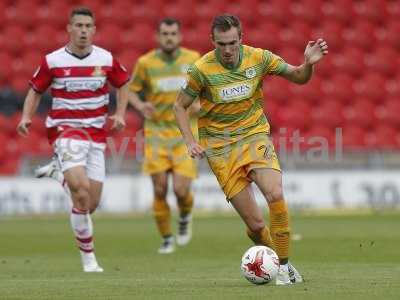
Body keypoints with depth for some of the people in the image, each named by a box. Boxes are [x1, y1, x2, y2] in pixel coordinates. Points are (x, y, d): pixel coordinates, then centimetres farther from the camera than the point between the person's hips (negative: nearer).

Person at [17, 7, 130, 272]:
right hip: (65, 130, -4)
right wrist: (27, 117, -8)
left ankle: (59, 171, 31)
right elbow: (36, 90, 8)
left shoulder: (106, 59, 2)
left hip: (96, 133, 4)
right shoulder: (53, 61, -4)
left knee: (92, 203, 1)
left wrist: (120, 114, 4)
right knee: (81, 190, -23)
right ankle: (88, 258, -11)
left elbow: (123, 84, 18)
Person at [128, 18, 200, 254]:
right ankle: (167, 240, 15)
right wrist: (141, 105, -13)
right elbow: (132, 90, 8)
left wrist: (200, 103, -7)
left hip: (185, 133, 0)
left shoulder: (193, 59, 1)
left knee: (181, 190, -12)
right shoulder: (146, 62, -2)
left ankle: (185, 217, 23)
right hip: (157, 133, 0)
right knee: (160, 191, -4)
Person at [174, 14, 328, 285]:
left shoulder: (258, 58, -5)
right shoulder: (202, 69, -11)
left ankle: (284, 265, -12)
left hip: (255, 136, 1)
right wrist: (191, 141, -10)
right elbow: (180, 106, 3)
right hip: (220, 147, -1)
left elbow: (298, 77, 5)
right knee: (255, 223, -8)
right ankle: (281, 267, 15)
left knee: (275, 194, -25)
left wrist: (308, 64, -17)